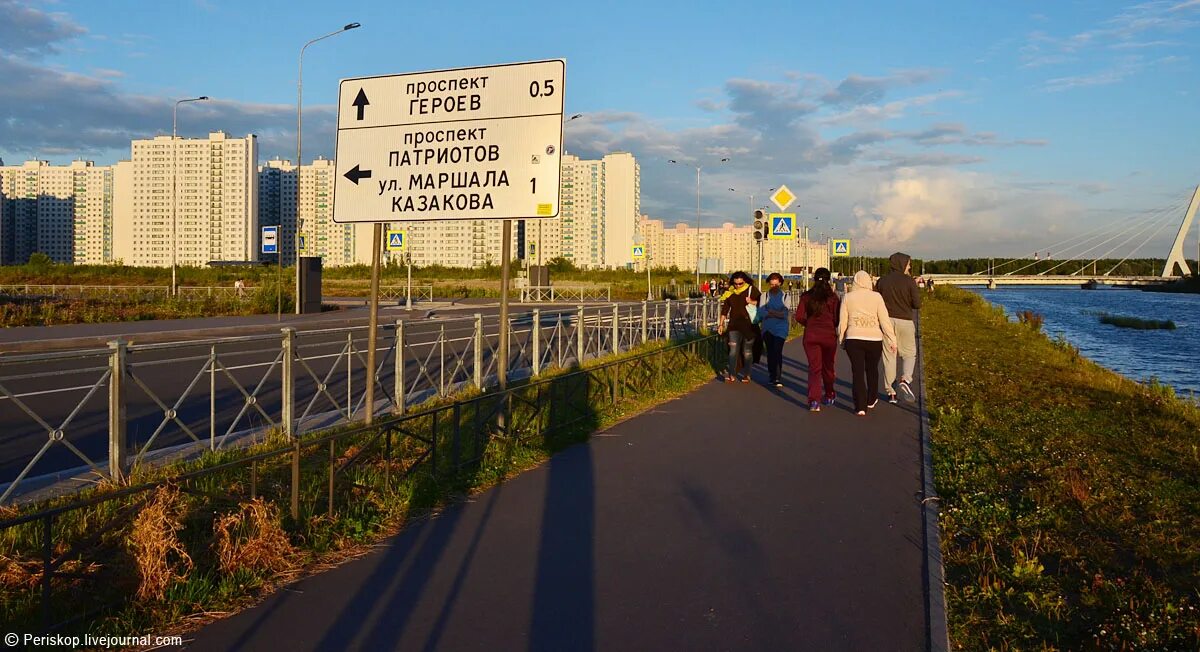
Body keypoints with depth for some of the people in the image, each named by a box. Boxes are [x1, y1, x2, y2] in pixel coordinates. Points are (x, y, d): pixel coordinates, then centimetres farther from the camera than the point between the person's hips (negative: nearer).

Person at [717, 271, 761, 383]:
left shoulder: (752, 290, -3)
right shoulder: (730, 292, 5)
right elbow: (725, 309, 12)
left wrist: (753, 302, -20)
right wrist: (721, 324, 12)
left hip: (749, 325, -1)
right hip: (734, 325, 2)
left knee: (747, 350, 6)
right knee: (733, 349, -9)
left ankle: (746, 374, 15)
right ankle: (731, 374, -12)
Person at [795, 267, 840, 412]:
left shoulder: (806, 296, 0)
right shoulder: (833, 297, -4)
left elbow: (799, 316, -5)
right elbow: (837, 318, -5)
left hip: (810, 335, 0)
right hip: (829, 335, 0)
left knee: (814, 367, 0)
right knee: (828, 366, 18)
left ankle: (814, 400, -16)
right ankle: (829, 395, 37)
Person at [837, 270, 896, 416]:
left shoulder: (848, 297, 1)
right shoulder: (876, 297, -1)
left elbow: (842, 322, 2)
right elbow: (884, 320, -5)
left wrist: (841, 340, 14)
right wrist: (892, 340, -1)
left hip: (853, 339, -1)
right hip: (874, 339, 1)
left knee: (858, 372, 1)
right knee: (872, 369, 20)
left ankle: (860, 406, -5)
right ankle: (871, 400, 36)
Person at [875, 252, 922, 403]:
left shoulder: (882, 281, 3)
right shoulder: (909, 281, -6)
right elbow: (917, 304, -7)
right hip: (905, 321, -2)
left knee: (889, 357, 6)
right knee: (909, 354, 13)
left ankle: (891, 392, 7)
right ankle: (905, 380, -13)